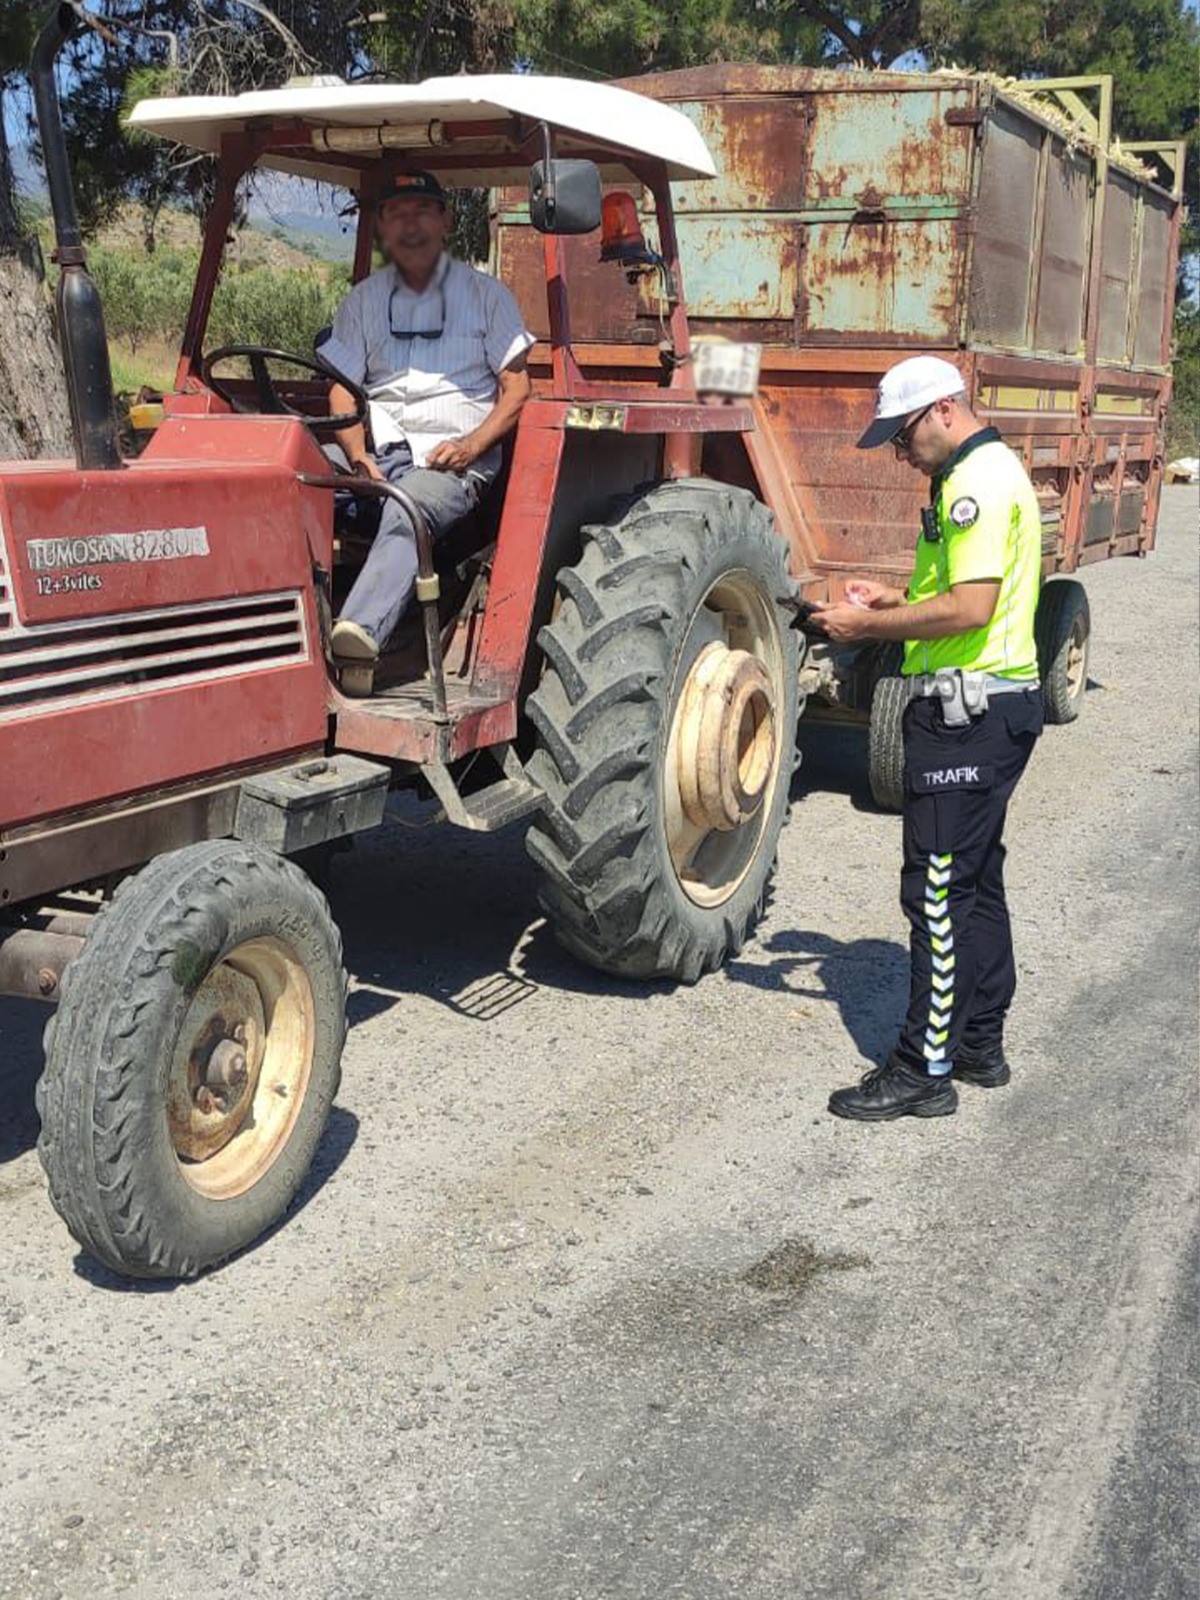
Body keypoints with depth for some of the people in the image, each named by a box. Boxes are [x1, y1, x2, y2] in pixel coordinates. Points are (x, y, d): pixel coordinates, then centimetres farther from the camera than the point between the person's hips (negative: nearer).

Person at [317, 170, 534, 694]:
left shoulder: (485, 294, 12)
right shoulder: (363, 299, 19)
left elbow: (517, 386, 7)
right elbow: (341, 388, 13)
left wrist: (472, 445, -10)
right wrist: (358, 453, -7)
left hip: (453, 458, -4)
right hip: (376, 448, 4)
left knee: (405, 510, -39)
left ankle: (361, 635, -58)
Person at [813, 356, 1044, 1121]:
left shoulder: (976, 482, -16)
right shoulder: (992, 469, 17)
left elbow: (971, 608, -26)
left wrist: (871, 626, -17)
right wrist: (899, 598, 13)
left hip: (969, 709, -11)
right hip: (998, 704, 11)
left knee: (939, 890, -5)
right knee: (976, 879, 17)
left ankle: (925, 1070, 2)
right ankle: (981, 1044, 28)